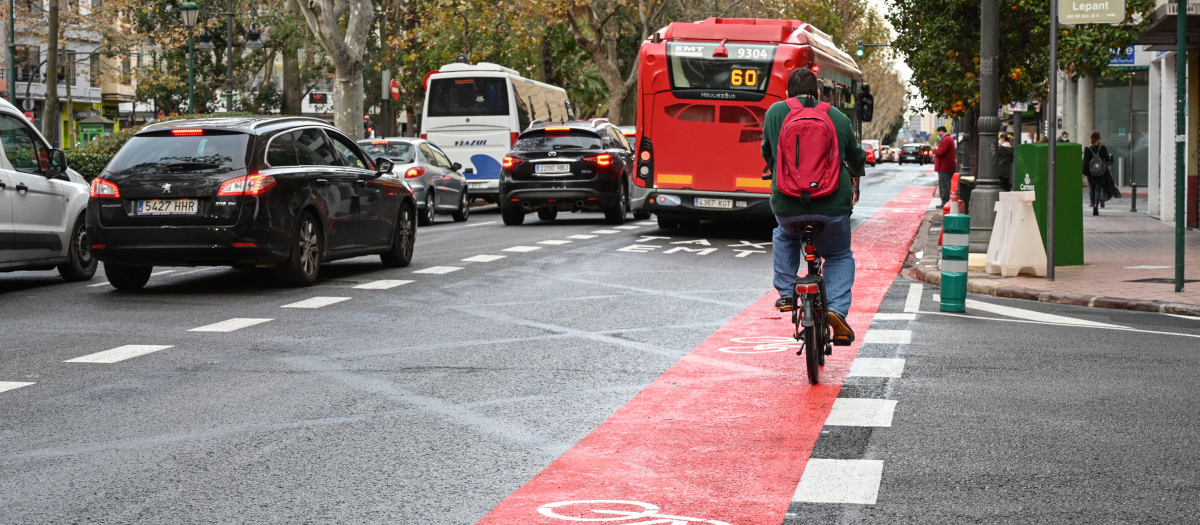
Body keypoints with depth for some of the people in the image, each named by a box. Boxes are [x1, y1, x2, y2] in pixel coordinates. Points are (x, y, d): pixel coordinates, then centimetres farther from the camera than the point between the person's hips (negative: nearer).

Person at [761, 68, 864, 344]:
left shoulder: (775, 112, 4)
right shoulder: (838, 117, 4)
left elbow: (767, 154, 18)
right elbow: (857, 159, 20)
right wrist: (854, 177, 43)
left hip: (786, 206, 1)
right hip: (832, 206, -1)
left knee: (784, 237, 35)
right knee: (840, 256, 22)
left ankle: (786, 293, 24)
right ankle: (836, 309, 0)